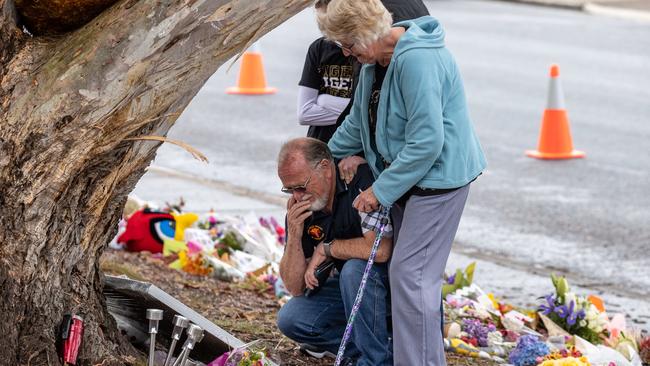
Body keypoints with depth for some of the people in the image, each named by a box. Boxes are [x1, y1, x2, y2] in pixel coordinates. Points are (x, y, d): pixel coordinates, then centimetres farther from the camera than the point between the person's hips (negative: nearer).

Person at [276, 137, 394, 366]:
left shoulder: (362, 179, -24)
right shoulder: (299, 210, -4)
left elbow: (379, 249, -37)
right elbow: (296, 287, -3)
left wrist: (326, 248, -19)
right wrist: (294, 235, -20)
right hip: (352, 286, 7)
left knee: (355, 268, -34)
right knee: (291, 318, -8)